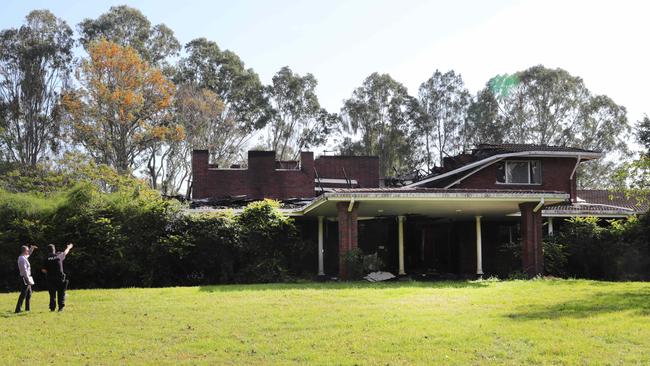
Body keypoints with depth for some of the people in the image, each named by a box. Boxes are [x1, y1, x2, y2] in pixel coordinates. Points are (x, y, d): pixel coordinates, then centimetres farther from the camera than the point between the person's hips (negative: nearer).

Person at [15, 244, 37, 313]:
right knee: (23, 294, -9)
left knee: (29, 293, 18)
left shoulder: (24, 257, 10)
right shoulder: (22, 259, -19)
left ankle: (27, 308, 26)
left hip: (27, 278, 10)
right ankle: (18, 309, -9)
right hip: (25, 278, -10)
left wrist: (32, 248, 23)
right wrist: (28, 280, -24)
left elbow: (29, 254, 36)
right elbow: (25, 270, -23)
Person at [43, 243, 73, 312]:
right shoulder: (59, 255, 0)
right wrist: (68, 248, 43)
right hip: (60, 278, 0)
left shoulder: (47, 258, -5)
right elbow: (65, 252, 22)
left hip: (51, 279, 0)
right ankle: (61, 307, 3)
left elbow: (44, 270, -7)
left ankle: (52, 308, 7)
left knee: (52, 294, 8)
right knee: (61, 293, 8)